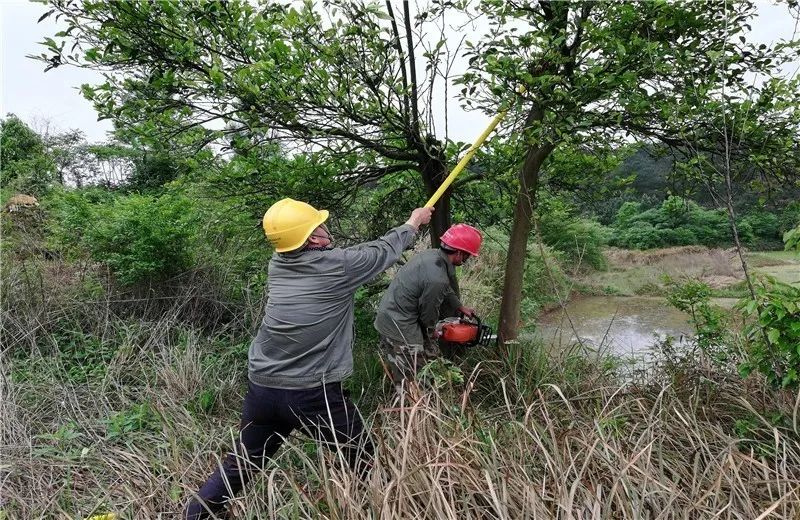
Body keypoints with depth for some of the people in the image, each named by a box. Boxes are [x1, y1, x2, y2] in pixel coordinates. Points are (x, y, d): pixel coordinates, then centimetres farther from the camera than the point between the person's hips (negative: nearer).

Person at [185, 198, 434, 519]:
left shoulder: (278, 264, 4)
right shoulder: (336, 265, -14)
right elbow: (384, 250, 4)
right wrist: (413, 223, 22)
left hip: (261, 387, 6)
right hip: (313, 394, -6)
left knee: (241, 464, 23)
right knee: (364, 464, 14)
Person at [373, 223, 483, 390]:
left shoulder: (431, 254, -2)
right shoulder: (437, 279, -29)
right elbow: (428, 315, -12)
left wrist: (460, 307, 31)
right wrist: (431, 334, 9)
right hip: (400, 328, -9)